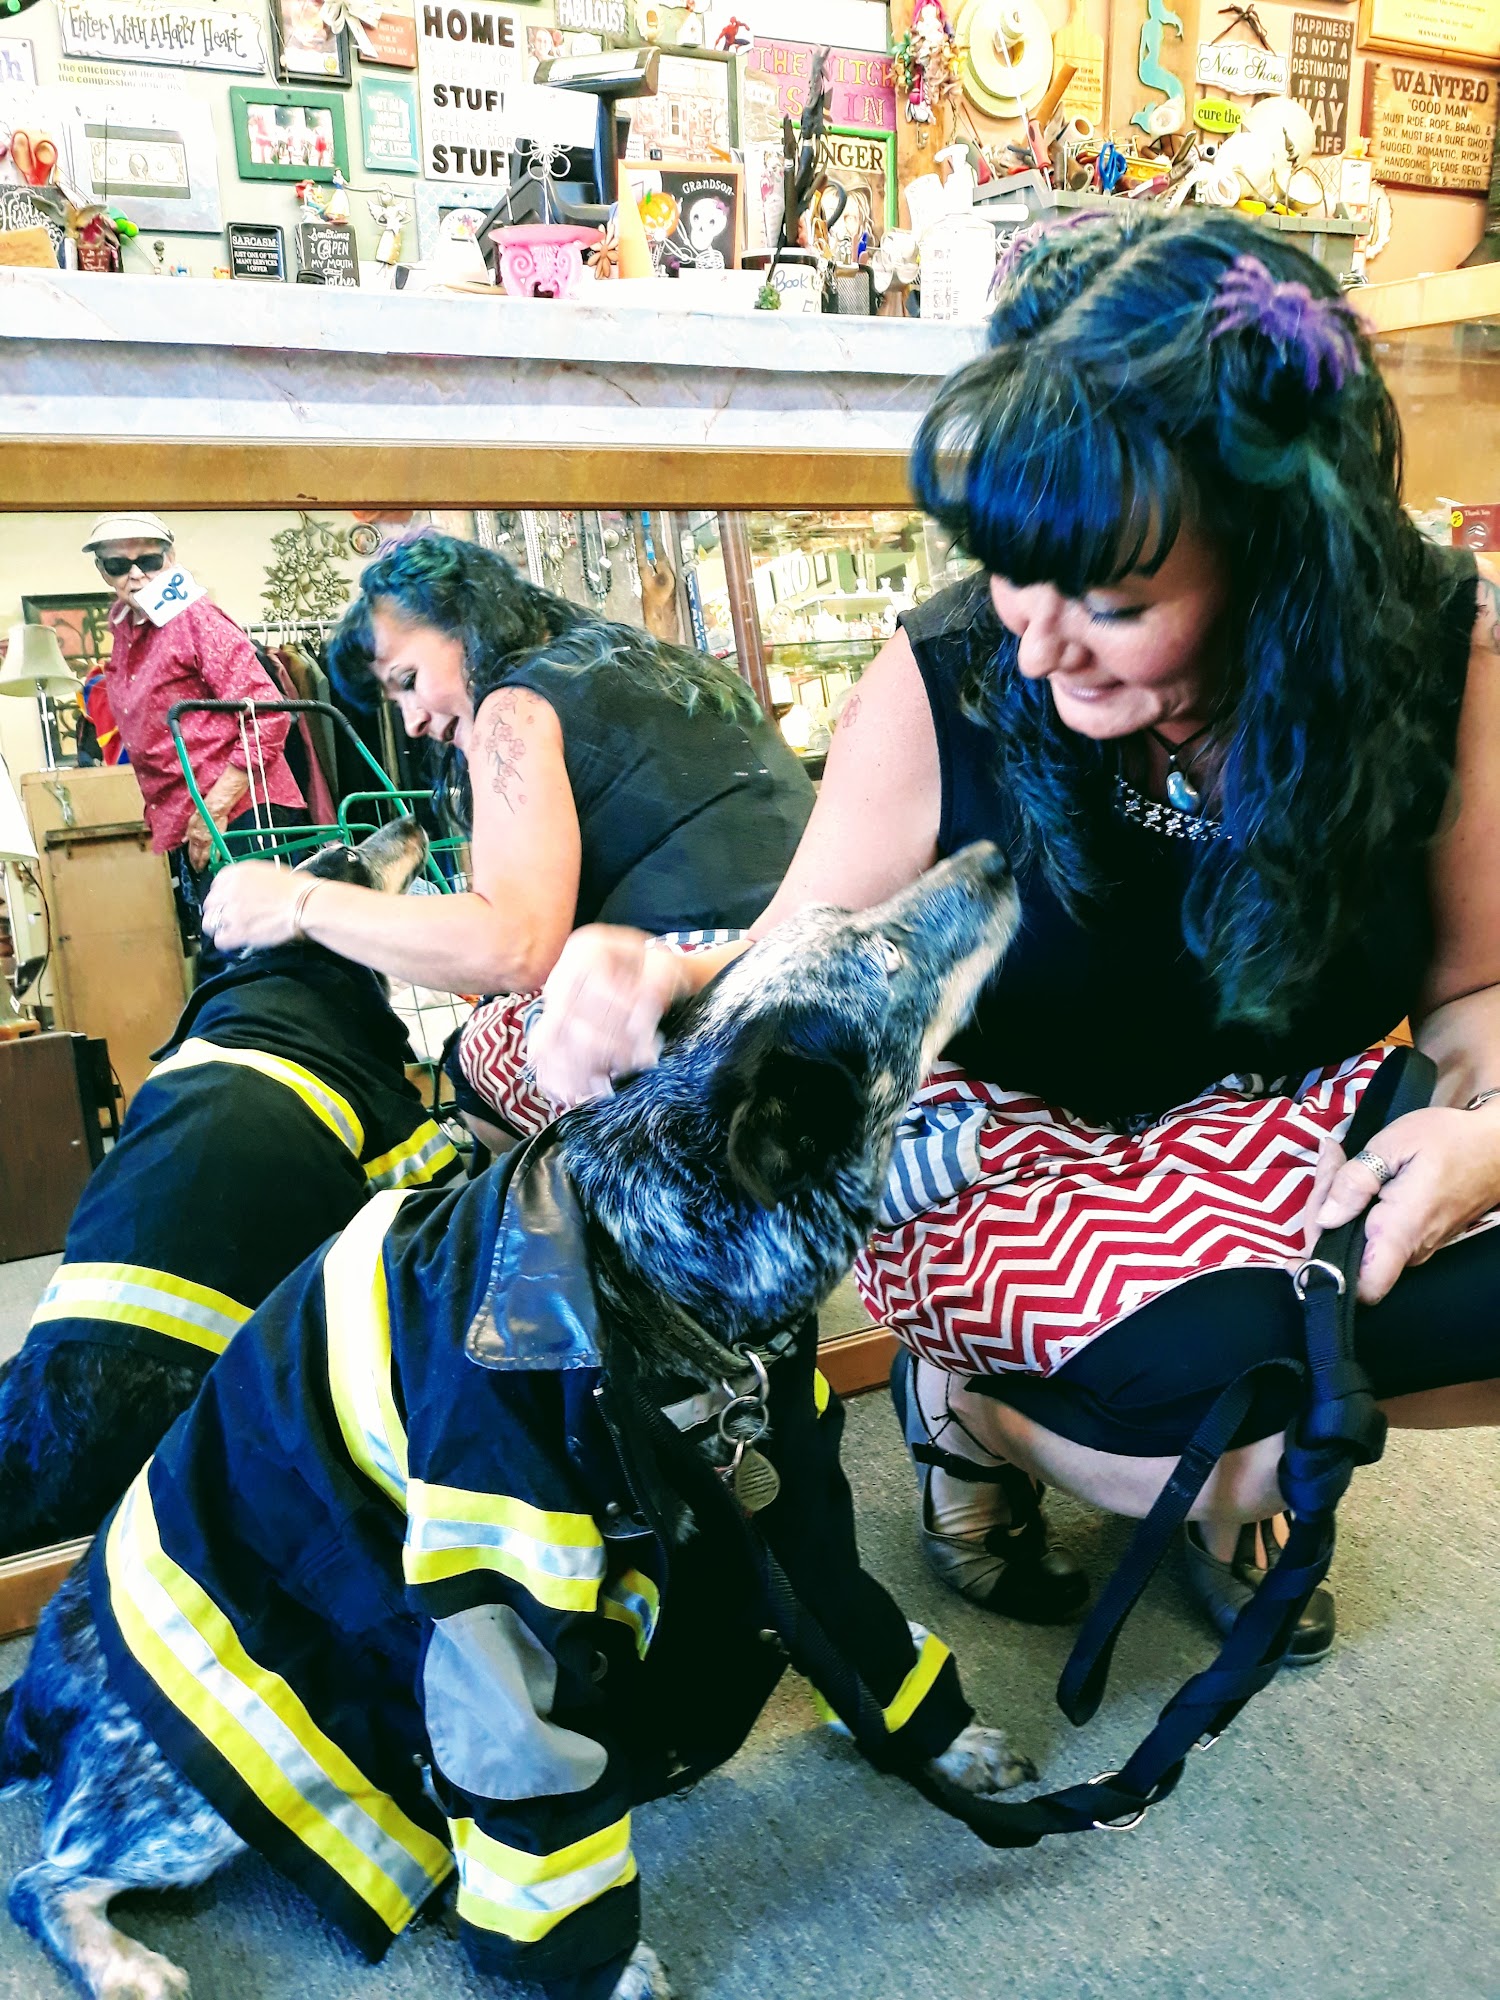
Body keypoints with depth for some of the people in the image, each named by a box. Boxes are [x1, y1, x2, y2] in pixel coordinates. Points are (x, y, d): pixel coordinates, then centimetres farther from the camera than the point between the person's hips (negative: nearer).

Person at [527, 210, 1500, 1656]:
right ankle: (962, 1408, 5)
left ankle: (1230, 1451, 9)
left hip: (1291, 1127, 4)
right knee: (1216, 1353, -30)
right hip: (1007, 1148, -3)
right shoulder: (941, 683, -20)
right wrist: (666, 986, -34)